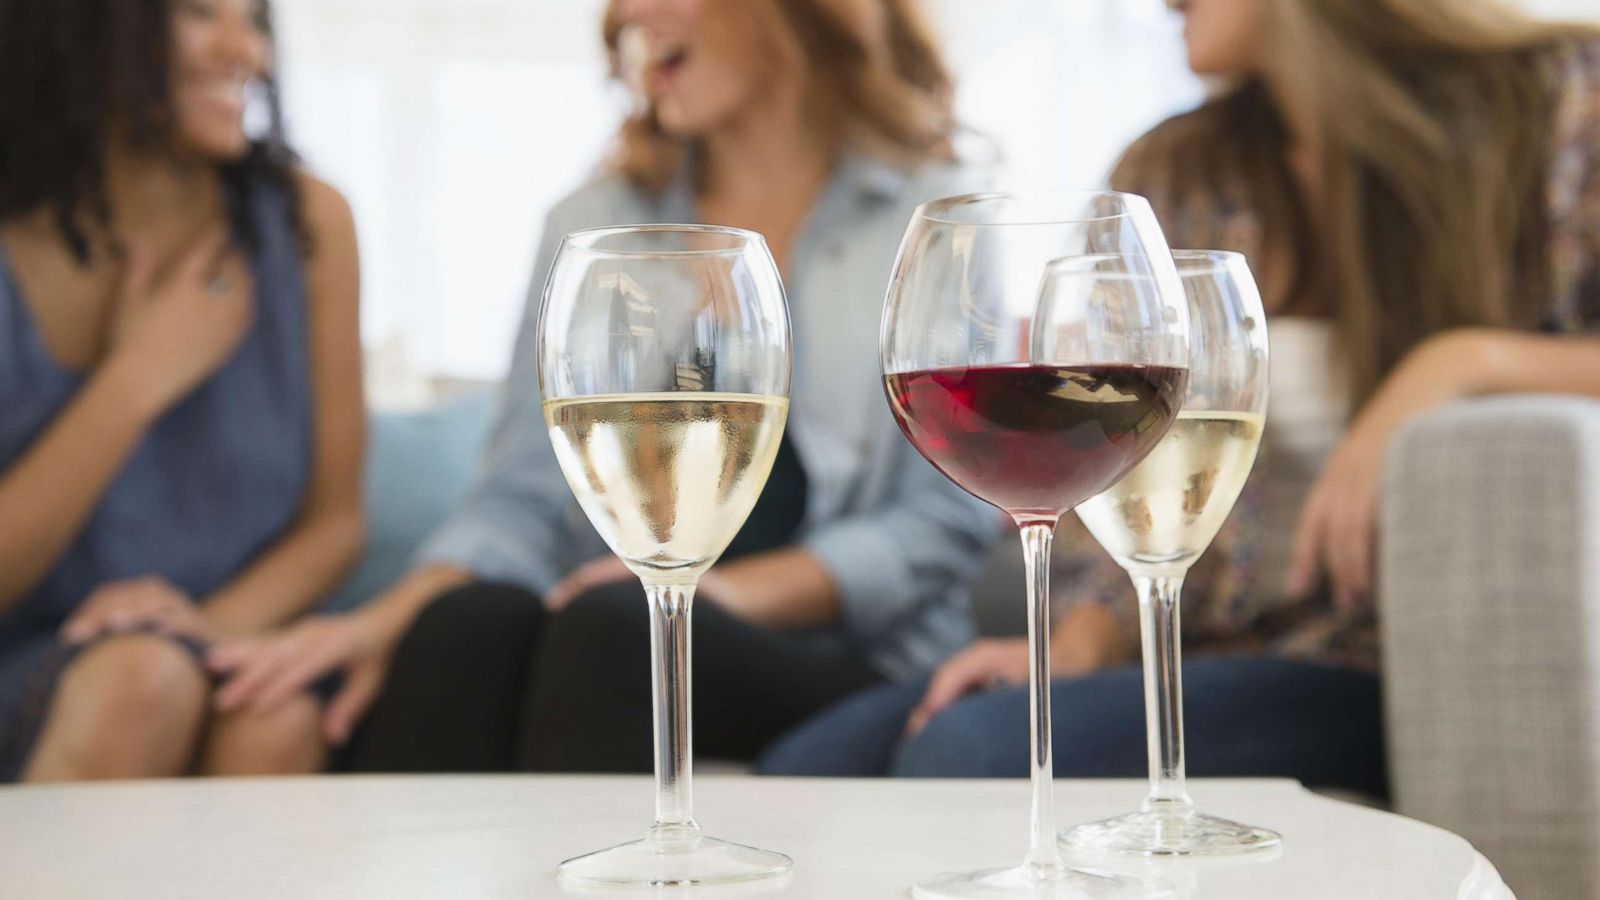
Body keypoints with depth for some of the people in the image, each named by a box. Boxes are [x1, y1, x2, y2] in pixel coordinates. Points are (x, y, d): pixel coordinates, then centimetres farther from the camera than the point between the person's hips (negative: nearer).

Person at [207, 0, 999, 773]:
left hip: (854, 669, -3)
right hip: (611, 653, 3)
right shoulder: (593, 225, 17)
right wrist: (391, 618, -12)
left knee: (614, 622, -33)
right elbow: (525, 496, 7)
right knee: (471, 620, -30)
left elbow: (945, 522, -2)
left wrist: (734, 591, -17)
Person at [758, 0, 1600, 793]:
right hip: (1208, 653, 5)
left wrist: (1470, 361, -24)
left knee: (971, 752, -25)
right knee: (819, 760, -16)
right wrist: (1079, 649, -5)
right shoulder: (1169, 181, 13)